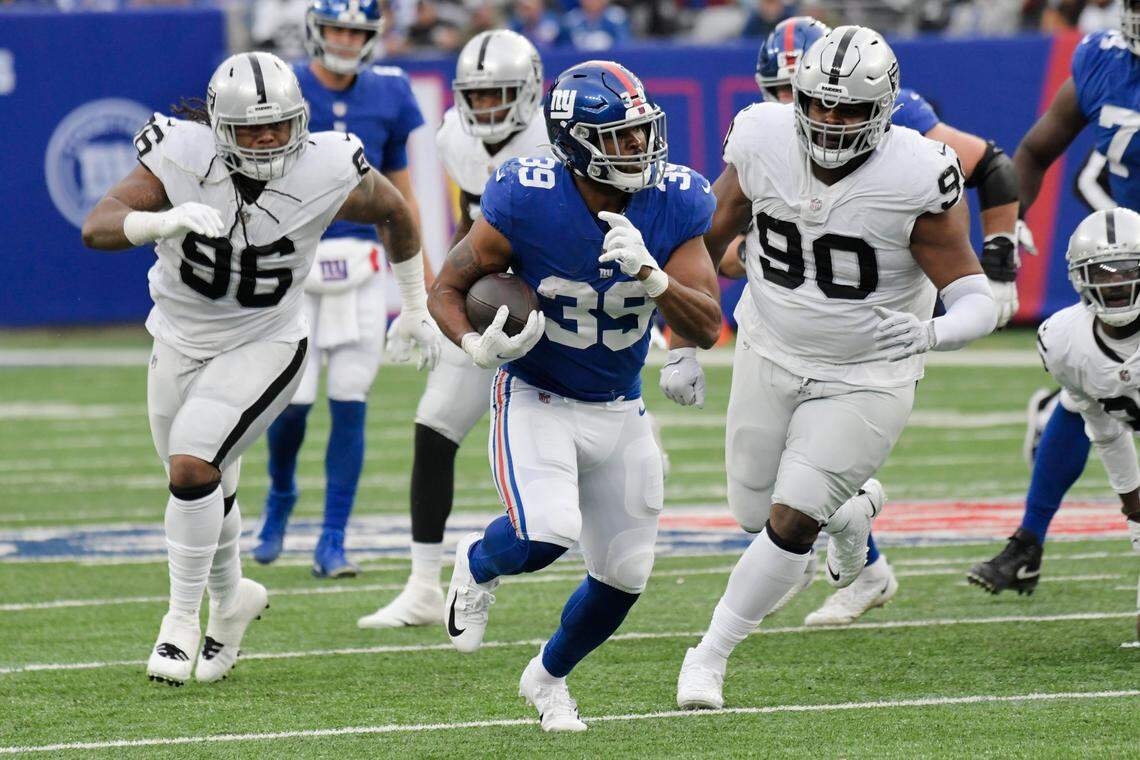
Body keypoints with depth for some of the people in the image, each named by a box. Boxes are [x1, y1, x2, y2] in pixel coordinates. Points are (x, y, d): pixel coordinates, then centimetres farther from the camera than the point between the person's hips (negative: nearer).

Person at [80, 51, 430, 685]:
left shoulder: (328, 172, -21)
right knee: (208, 493, 17)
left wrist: (417, 306, 9)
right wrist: (166, 222, -51)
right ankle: (231, 599, 44)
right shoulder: (181, 157, -22)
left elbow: (394, 212, 1)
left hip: (263, 346, -3)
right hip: (181, 341, 3)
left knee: (192, 467, -22)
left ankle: (183, 618, -5)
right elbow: (98, 227, -32)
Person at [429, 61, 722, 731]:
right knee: (546, 535, -28)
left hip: (620, 411, 4)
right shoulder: (527, 203, -22)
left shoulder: (672, 205, -14)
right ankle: (478, 565, 10)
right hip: (535, 400, -4)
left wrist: (649, 273, -33)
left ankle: (549, 676, 39)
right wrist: (480, 347, -30)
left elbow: (707, 328, -16)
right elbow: (447, 291, -9)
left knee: (624, 576, 9)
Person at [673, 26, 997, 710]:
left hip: (865, 379, -4)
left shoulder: (916, 180, -25)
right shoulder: (763, 144, -14)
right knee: (755, 513, 14)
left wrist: (931, 333, -42)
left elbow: (978, 302, -20)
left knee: (791, 522, -10)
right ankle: (855, 506, 47)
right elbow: (711, 241, 4)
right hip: (771, 355, 4)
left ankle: (712, 655, 9)